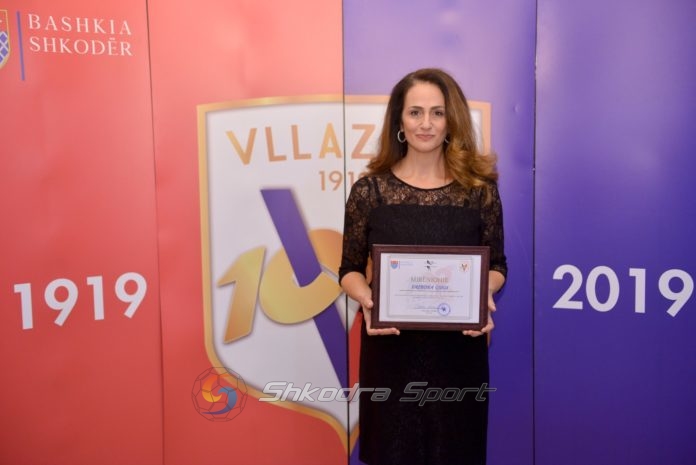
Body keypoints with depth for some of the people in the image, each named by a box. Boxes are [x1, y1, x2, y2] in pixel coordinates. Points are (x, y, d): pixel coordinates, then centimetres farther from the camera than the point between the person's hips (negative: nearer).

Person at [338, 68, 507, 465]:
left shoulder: (479, 188, -1)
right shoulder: (370, 191, -3)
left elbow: (497, 265, 6)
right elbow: (350, 269, 3)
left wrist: (483, 295, -15)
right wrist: (366, 299, -18)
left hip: (458, 350, 1)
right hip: (391, 350, 0)